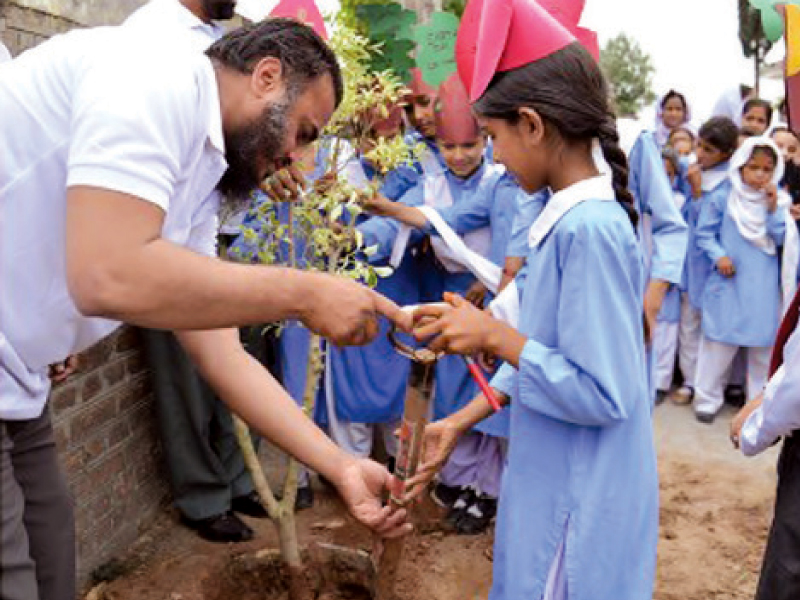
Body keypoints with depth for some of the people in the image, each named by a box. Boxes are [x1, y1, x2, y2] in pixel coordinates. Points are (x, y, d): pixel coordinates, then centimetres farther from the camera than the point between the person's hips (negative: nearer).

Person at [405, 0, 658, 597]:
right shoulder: (573, 218, 2)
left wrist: (495, 335, -21)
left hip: (579, 502, -8)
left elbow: (603, 395, -25)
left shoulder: (588, 229, -25)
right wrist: (460, 422, 10)